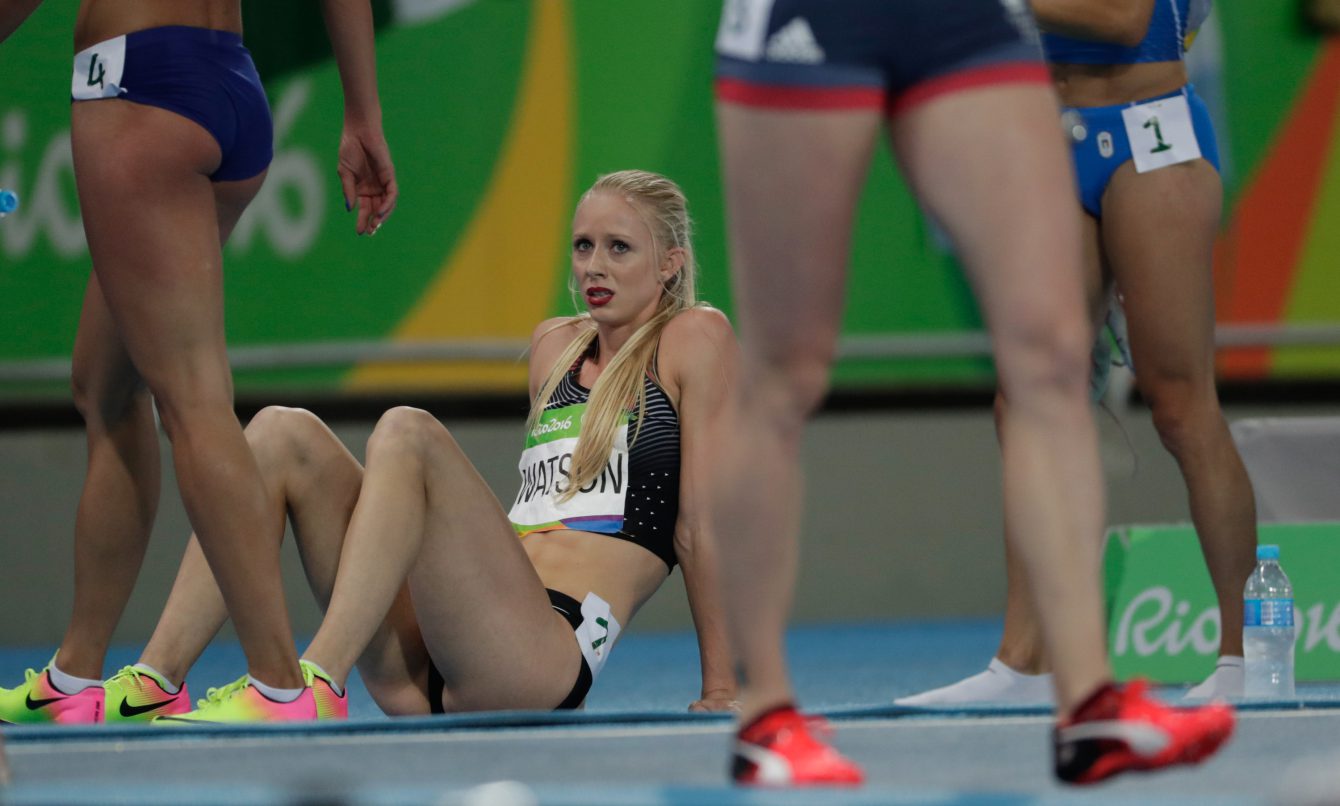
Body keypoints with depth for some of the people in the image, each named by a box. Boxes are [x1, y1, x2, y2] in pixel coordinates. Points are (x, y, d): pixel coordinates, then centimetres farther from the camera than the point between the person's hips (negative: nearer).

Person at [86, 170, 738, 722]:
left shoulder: (693, 339, 8)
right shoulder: (555, 346, 26)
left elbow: (703, 519, 2)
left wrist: (721, 686, 0)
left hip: (539, 662, -7)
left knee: (406, 433, -26)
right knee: (283, 434, -6)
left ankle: (315, 686, -42)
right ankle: (154, 684, -21)